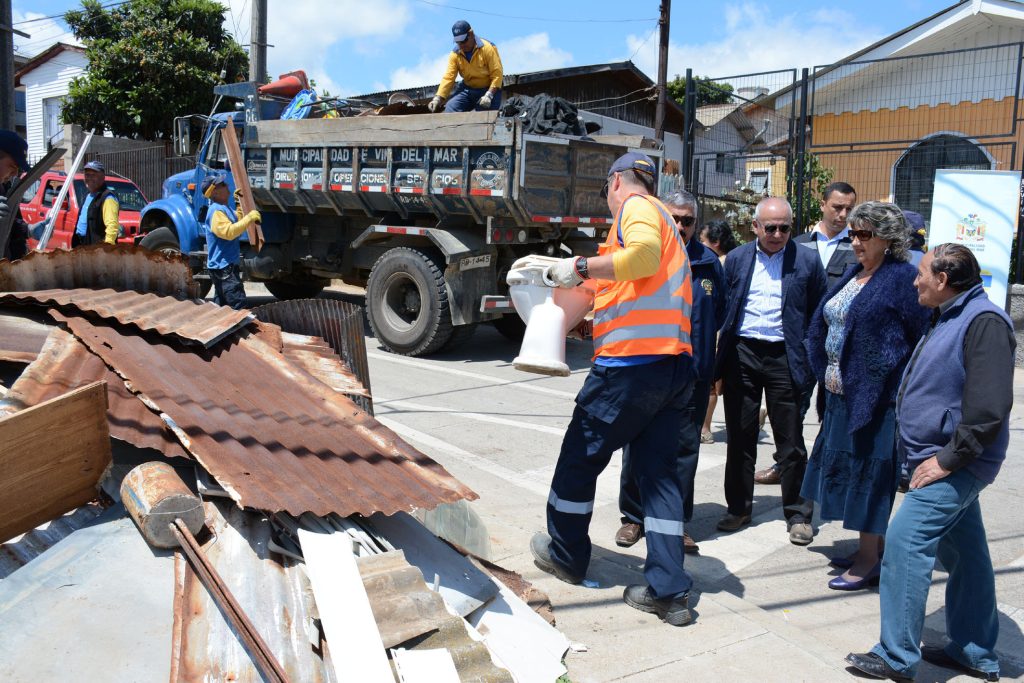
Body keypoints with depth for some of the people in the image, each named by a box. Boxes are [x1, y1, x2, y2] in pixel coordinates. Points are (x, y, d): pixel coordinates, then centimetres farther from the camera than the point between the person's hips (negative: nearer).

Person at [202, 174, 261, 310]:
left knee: (221, 305, 16)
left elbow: (237, 222, 32)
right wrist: (249, 218, -26)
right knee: (238, 306, -16)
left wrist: (239, 203, 21)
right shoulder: (216, 211, -16)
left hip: (222, 266, 11)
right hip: (224, 267, -11)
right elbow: (228, 232, -29)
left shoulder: (223, 208, 17)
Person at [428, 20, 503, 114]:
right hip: (467, 89, 4)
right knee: (450, 109, -17)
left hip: (489, 89, -4)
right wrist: (438, 98, -22)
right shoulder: (455, 54, -4)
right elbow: (448, 77, -8)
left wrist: (489, 95, -32)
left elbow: (497, 74, -20)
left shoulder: (487, 48, -16)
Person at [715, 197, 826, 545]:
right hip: (742, 354, 2)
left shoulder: (807, 261, 0)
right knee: (740, 437, 10)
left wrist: (811, 363, -4)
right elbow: (723, 308, 7)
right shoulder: (736, 258, 6)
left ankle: (797, 514, 19)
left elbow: (818, 316, 3)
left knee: (791, 441, 5)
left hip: (785, 358, -2)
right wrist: (722, 358, 1)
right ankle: (739, 508, 23)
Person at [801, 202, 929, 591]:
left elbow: (921, 339, -12)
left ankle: (869, 561, 11)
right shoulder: (854, 275, 12)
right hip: (842, 394, 8)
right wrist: (827, 376, 11)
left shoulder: (903, 278, -12)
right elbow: (822, 326, 18)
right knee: (847, 467, 14)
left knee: (867, 471, -1)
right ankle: (870, 549, 28)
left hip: (875, 396, -8)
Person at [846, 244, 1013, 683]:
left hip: (955, 465, -10)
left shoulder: (984, 322, -18)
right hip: (946, 460, 10)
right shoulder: (950, 318, 15)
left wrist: (947, 459, -21)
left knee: (905, 543, -13)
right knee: (964, 553, 16)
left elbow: (989, 407, -25)